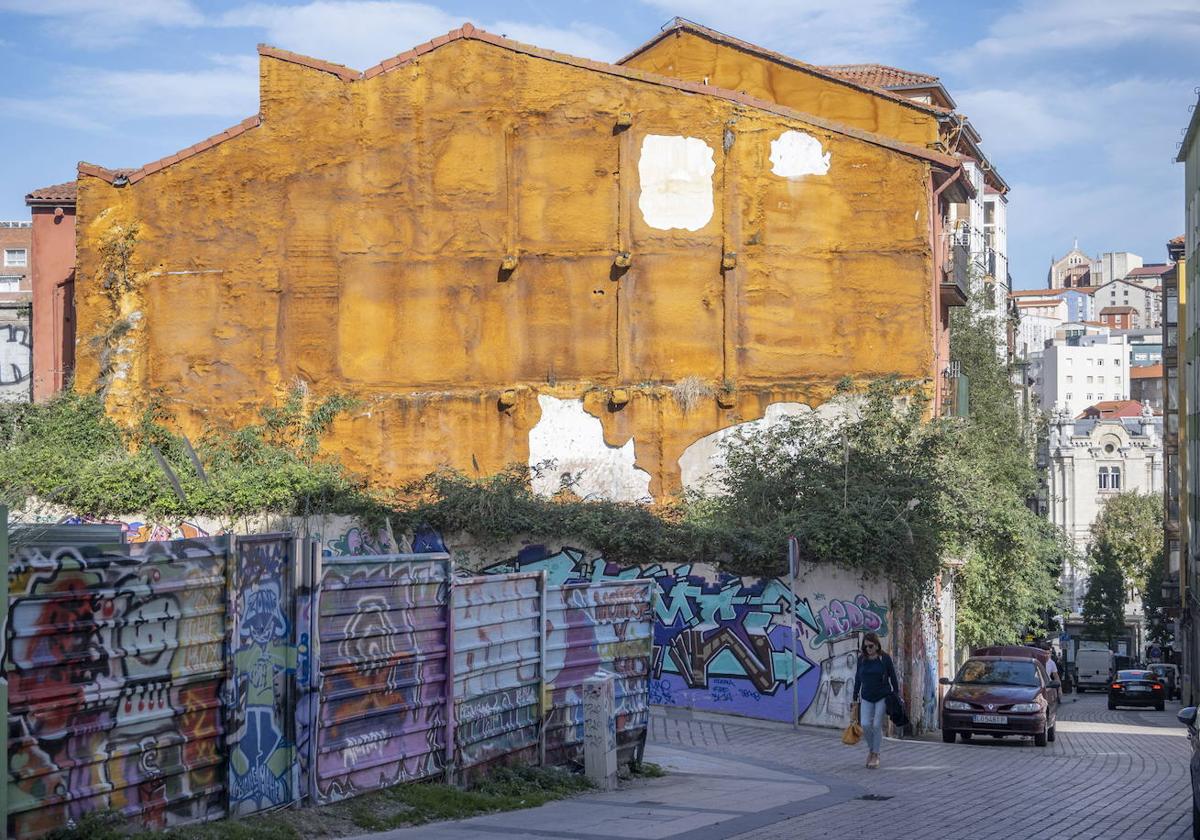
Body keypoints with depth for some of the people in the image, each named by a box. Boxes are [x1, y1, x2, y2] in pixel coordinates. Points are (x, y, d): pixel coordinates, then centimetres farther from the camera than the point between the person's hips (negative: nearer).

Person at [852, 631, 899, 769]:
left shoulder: (885, 658, -6)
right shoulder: (862, 659, 2)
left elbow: (893, 678, 0)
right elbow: (858, 678, 10)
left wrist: (896, 695, 0)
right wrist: (855, 696, 11)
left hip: (882, 697, -2)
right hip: (867, 698, 3)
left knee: (877, 725, -5)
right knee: (865, 725, -9)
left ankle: (875, 756, 6)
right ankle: (871, 749, 16)